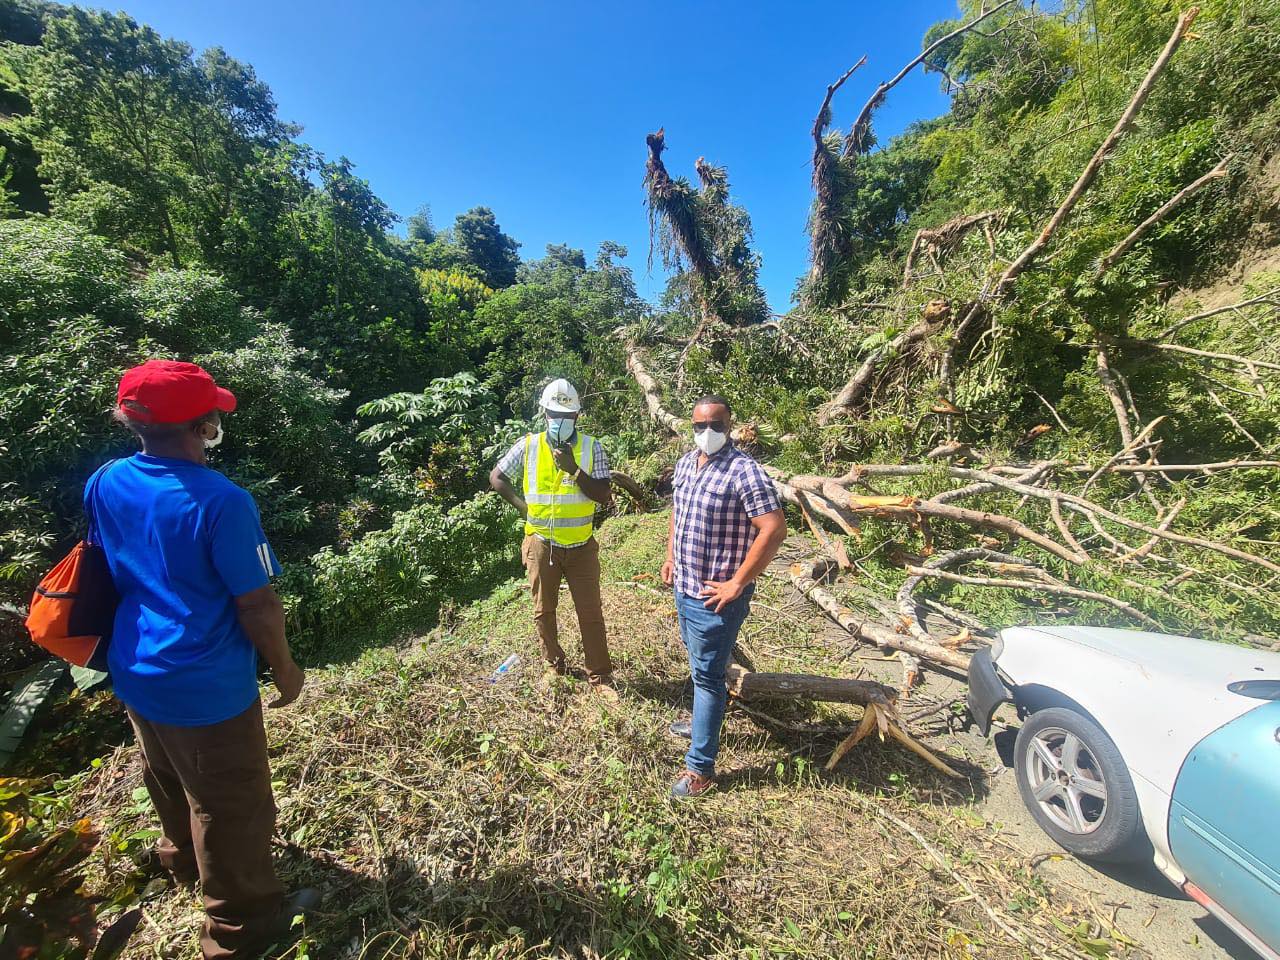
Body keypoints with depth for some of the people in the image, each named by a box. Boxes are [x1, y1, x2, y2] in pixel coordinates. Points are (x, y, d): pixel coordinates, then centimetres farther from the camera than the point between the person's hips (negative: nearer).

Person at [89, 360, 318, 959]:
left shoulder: (104, 484, -5)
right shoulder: (221, 500, -28)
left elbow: (106, 571, 10)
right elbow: (256, 604, -23)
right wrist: (284, 669, -7)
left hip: (135, 675, 8)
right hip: (206, 688, -7)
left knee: (170, 785, 32)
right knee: (230, 810, 14)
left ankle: (184, 861, 60)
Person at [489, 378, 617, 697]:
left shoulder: (591, 447, -6)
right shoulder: (527, 445, -4)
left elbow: (603, 496, -12)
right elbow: (496, 477, 6)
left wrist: (574, 469, -23)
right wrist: (523, 505, -2)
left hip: (581, 546, -1)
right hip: (541, 545, 1)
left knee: (591, 613, 7)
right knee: (543, 610, 16)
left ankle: (600, 677, 23)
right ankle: (554, 665, 40)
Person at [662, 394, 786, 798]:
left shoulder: (744, 472, -20)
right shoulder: (685, 463, 5)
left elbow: (775, 529, -25)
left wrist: (737, 584, -22)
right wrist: (670, 557, 15)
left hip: (715, 596, -8)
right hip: (684, 587, 8)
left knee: (707, 675, 5)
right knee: (699, 666, 26)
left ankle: (700, 767, 22)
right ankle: (704, 720, 50)